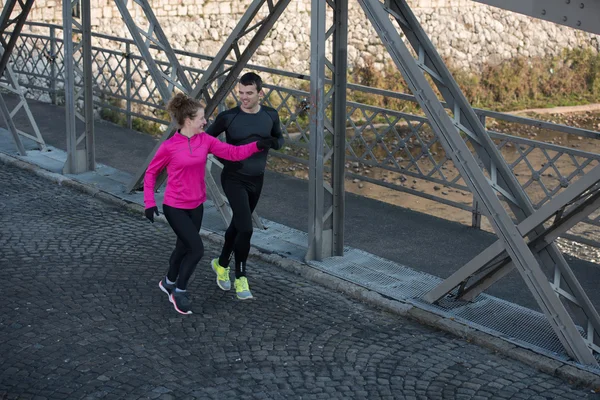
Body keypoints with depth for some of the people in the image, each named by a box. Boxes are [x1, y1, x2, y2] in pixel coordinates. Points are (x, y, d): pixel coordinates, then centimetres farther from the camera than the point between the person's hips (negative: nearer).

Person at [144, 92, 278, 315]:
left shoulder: (205, 140, -4)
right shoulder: (169, 147, -17)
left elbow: (232, 153, -7)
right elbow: (151, 173, -5)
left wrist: (257, 145, -21)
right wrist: (149, 203, -9)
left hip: (196, 206, 6)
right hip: (175, 207, -6)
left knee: (184, 247, 19)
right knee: (197, 249, -11)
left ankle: (169, 282, 46)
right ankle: (180, 292, 11)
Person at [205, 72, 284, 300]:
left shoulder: (270, 116, -4)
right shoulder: (228, 117, -15)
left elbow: (279, 138, 12)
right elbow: (207, 137, -2)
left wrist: (275, 143, -11)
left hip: (256, 180, 5)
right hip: (234, 180, -5)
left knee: (238, 225, 20)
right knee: (246, 229, -15)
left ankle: (221, 264, 43)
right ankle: (240, 278, 3)